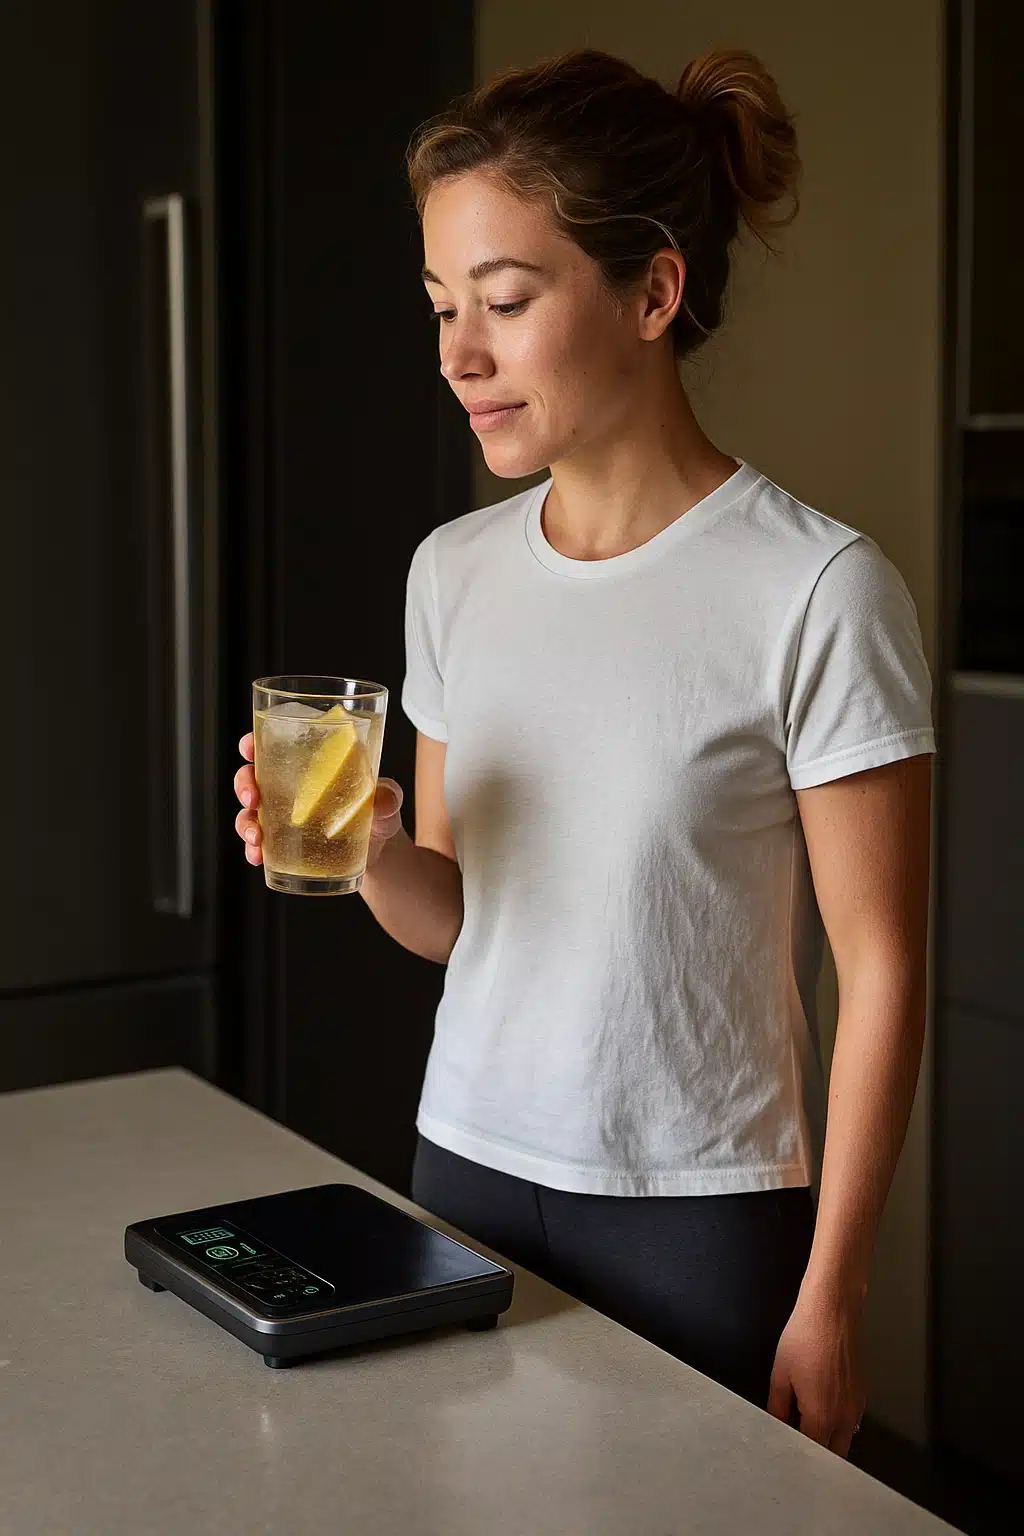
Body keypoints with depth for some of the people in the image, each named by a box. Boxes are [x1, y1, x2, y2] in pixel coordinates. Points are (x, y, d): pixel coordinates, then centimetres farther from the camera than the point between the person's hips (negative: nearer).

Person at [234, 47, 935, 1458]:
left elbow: (882, 973, -11)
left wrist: (830, 1299, -10)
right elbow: (453, 918, 10)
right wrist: (374, 855, -12)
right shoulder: (454, 572, 3)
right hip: (463, 1176, 5)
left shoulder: (819, 590, -15)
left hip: (701, 1224, -5)